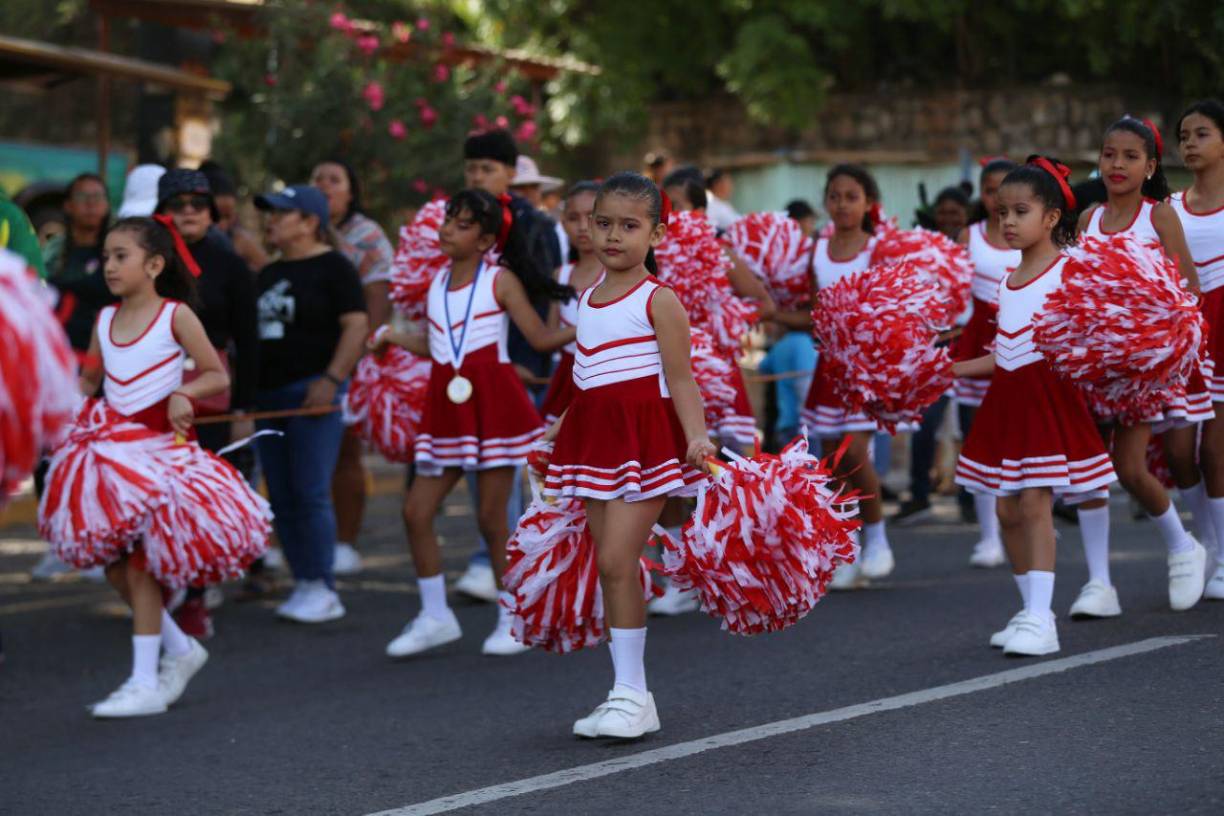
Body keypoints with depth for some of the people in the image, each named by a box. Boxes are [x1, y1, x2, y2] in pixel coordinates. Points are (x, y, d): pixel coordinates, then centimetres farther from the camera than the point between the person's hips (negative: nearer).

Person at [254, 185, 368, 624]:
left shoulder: (333, 267, -4)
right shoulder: (268, 274, 20)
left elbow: (356, 326, -11)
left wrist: (331, 379, -19)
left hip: (313, 392, -8)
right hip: (269, 394, 8)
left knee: (310, 493, -11)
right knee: (281, 497, 5)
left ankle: (323, 589, -6)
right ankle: (304, 584, 11)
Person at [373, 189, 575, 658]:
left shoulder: (500, 280, -4)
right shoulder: (437, 284, 12)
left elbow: (540, 338, -6)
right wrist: (393, 338, 20)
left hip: (493, 403, -6)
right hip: (446, 408, 6)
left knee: (491, 518, -2)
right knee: (416, 511, 1)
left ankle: (512, 619, 13)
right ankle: (435, 616, 13)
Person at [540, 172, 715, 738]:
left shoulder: (657, 300, -7)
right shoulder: (587, 299, 14)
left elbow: (679, 380, -11)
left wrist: (697, 436, -24)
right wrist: (559, 429, 27)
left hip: (644, 435, -7)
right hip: (595, 436, 7)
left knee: (617, 561, -14)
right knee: (610, 567, 8)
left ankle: (631, 693, -7)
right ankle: (627, 695, 14)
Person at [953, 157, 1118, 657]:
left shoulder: (1067, 271, -7)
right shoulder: (1009, 282, 14)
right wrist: (949, 370, 20)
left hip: (1048, 395, -8)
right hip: (1008, 396, 8)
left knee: (1034, 504, -14)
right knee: (1008, 509, 7)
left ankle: (1040, 621, -15)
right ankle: (1030, 610, 17)